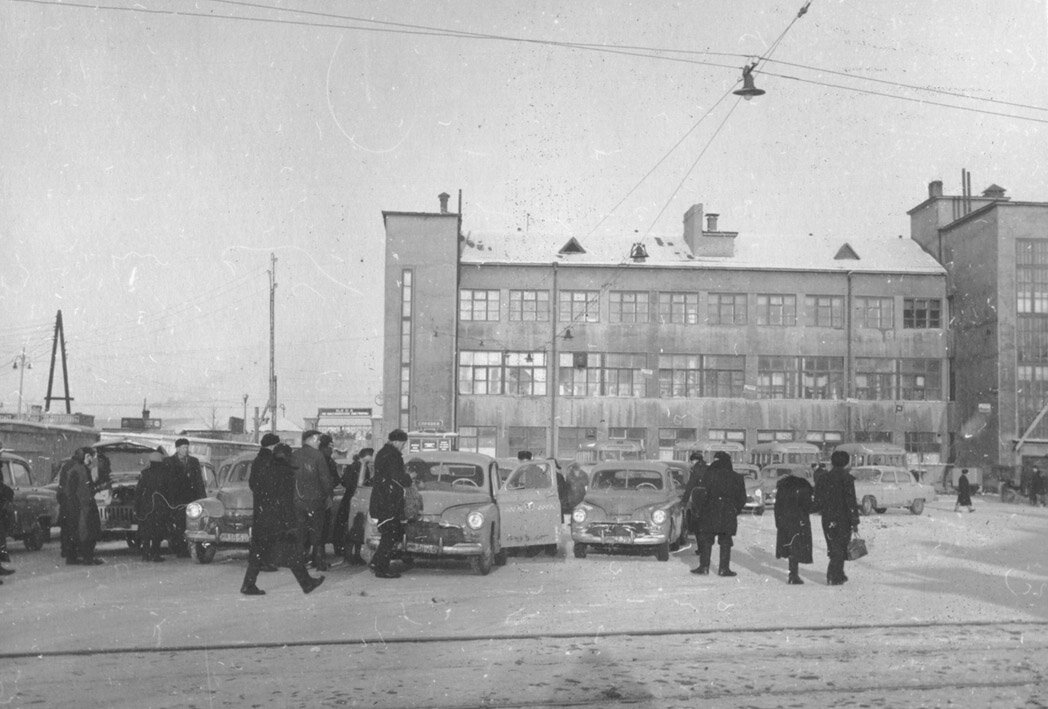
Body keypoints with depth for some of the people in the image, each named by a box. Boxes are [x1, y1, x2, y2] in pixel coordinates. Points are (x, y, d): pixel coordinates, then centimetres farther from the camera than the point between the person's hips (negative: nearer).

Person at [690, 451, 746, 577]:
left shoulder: (709, 475, -7)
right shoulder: (736, 478, 4)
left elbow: (701, 494, -10)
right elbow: (742, 499, 9)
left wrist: (698, 510, -1)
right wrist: (735, 511, 18)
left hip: (709, 514, -2)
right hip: (728, 516, 2)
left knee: (706, 540, 7)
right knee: (725, 542, 8)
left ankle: (704, 566, 7)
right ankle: (724, 568, 7)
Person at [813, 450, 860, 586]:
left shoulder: (824, 478, 7)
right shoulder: (846, 478, -9)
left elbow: (818, 502, 9)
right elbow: (851, 502, -13)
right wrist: (855, 522, -11)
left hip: (827, 520, 5)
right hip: (843, 519, -5)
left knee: (833, 548, 16)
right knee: (840, 549, 1)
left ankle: (838, 575, 23)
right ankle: (833, 577, -5)